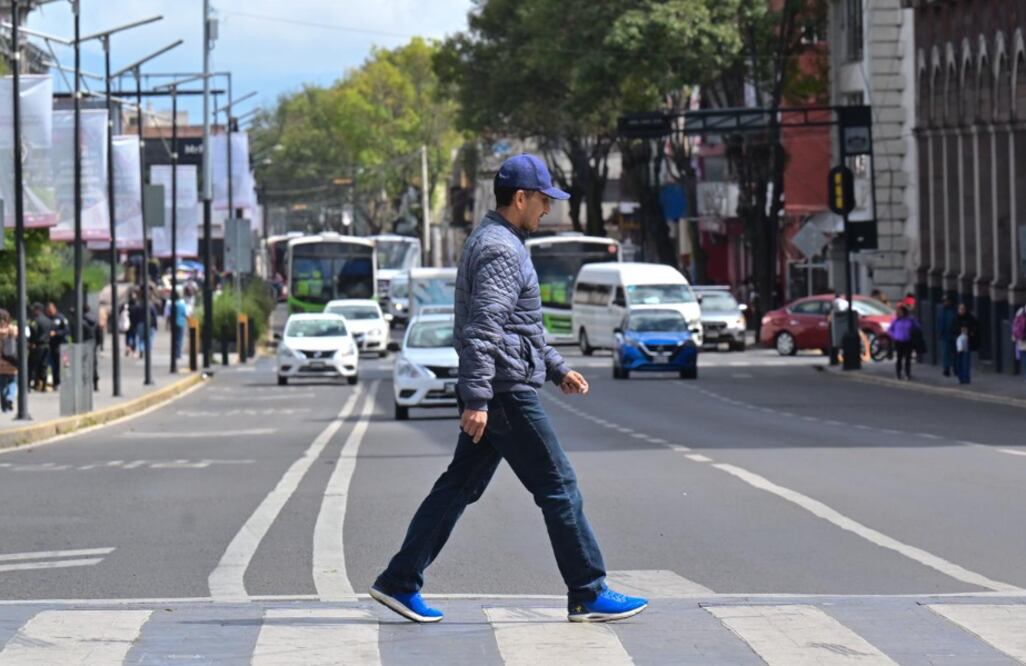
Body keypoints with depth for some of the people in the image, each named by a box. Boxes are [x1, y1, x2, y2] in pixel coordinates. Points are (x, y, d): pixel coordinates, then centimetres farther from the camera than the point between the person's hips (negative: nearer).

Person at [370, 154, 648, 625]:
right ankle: (589, 596, 0)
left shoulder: (504, 244, 19)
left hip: (492, 395, 11)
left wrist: (557, 369, 28)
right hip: (507, 392, -11)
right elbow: (483, 329, -23)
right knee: (559, 488, -4)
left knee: (458, 488, 10)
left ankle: (400, 583, 11)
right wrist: (477, 398, -27)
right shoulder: (499, 250, -15)